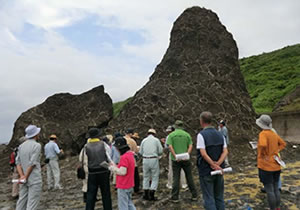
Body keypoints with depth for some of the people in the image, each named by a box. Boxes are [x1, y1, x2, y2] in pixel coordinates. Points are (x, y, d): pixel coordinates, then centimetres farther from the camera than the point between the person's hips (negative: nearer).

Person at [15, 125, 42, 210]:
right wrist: (26, 177, -10)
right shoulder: (37, 145, -14)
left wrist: (22, 176, -8)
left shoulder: (21, 146, 9)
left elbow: (18, 163, 2)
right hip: (35, 180, -7)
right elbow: (32, 163, -18)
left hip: (25, 180, 7)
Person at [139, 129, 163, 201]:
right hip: (154, 159, -3)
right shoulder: (156, 140, 0)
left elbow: (140, 152, 7)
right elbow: (160, 151, -3)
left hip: (145, 160, 3)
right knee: (155, 178, 6)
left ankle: (146, 194, 17)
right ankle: (152, 194, -1)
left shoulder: (144, 140, 7)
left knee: (146, 177, 15)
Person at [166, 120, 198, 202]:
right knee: (189, 177, 11)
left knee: (176, 178, 5)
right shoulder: (187, 134, 5)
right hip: (186, 159, 1)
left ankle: (175, 197, 8)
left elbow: (170, 147, -12)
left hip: (176, 160, -1)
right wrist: (187, 154, -13)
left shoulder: (171, 135, 0)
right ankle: (194, 195, 19)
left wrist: (175, 156, -16)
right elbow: (190, 146, -6)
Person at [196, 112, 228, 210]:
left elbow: (203, 154, -20)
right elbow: (225, 151, -3)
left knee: (209, 198, 4)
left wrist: (214, 165, -13)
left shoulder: (201, 135, -14)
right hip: (219, 171, 6)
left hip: (206, 171, -5)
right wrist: (217, 164, -12)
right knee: (219, 197, 18)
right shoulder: (220, 134, 4)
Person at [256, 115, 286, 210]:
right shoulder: (274, 134, 6)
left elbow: (262, 145, -35)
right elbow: (283, 144, 20)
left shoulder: (263, 134, -17)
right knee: (276, 188, 19)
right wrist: (276, 152, 13)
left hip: (266, 166, -8)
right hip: (276, 166, 8)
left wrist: (263, 155, -18)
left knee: (269, 190, 3)